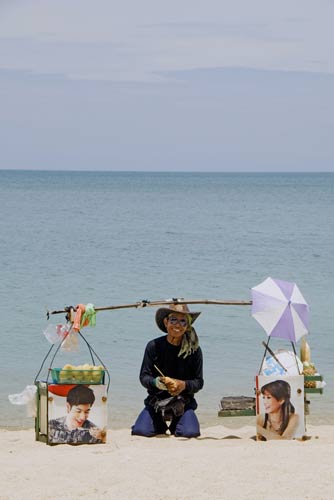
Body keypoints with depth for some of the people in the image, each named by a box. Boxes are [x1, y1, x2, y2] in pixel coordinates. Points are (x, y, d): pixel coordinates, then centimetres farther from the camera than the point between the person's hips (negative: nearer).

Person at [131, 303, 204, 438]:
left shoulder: (194, 350, -4)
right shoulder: (154, 346, -6)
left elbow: (199, 382, -1)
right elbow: (144, 377, -2)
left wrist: (183, 385, -21)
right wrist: (157, 382, -23)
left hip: (184, 403, 0)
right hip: (156, 401, 0)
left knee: (190, 433, -25)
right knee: (140, 431, -21)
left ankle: (175, 425, 15)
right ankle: (160, 425, 17)